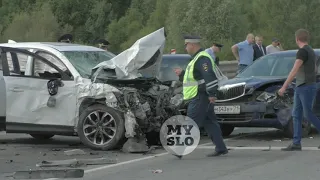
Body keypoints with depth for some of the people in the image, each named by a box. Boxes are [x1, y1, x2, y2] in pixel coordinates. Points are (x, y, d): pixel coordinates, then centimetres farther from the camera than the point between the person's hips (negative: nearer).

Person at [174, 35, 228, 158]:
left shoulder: (202, 59, -15)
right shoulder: (197, 58, 20)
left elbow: (210, 77, -25)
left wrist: (211, 94, -27)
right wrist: (182, 74, 24)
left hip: (199, 98, -11)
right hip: (197, 97, 11)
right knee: (209, 123, 10)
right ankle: (220, 148, 11)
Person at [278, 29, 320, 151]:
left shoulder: (303, 51, -15)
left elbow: (294, 71, -20)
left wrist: (284, 87, -20)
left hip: (306, 87, -10)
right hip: (300, 87, 10)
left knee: (308, 114, -6)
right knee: (296, 115, 6)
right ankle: (296, 143, 4)